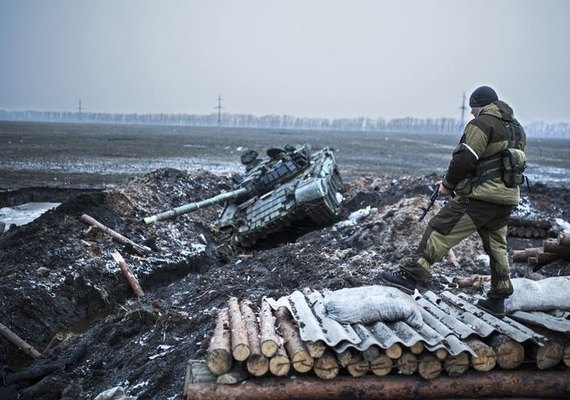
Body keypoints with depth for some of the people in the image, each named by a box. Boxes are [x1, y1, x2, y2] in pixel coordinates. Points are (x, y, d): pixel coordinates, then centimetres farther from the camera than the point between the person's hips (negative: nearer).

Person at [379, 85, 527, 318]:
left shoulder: (482, 123, -8)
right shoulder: (517, 128, 20)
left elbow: (464, 159, -16)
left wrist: (448, 184, -2)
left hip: (480, 196, -9)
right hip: (508, 197, 9)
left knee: (440, 231, -8)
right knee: (496, 246, 16)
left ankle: (411, 276, -12)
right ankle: (498, 300, 23)